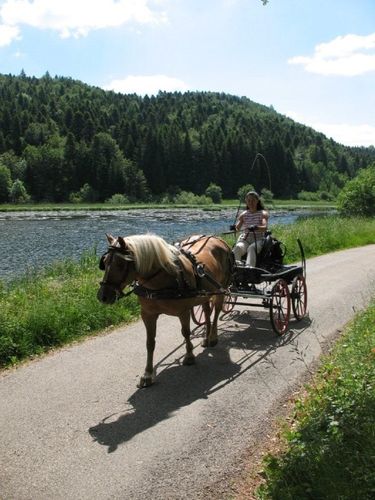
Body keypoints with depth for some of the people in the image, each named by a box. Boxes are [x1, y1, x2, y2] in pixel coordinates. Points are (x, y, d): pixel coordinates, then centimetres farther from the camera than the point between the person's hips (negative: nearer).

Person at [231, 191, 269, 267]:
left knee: (251, 248, -36)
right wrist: (234, 227, -23)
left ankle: (249, 267, -57)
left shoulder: (263, 214, 6)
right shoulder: (244, 215, 15)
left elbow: (265, 228, -12)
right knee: (238, 247, -31)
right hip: (245, 239, 3)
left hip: (258, 239, -3)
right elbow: (237, 227, 2)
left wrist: (256, 227, -35)